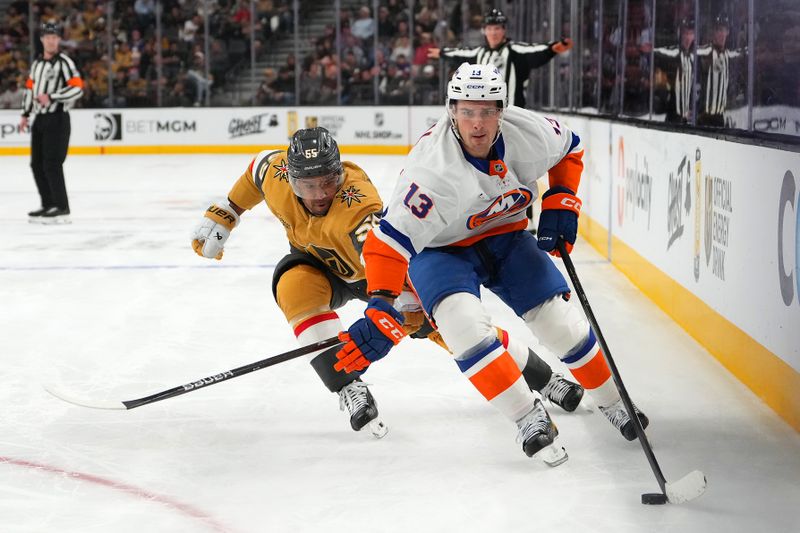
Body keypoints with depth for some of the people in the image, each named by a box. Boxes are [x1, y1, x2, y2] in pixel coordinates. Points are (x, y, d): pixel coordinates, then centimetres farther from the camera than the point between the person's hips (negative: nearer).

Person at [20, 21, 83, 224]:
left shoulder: (64, 62, -9)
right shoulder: (36, 63, 15)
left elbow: (77, 88, -18)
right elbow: (30, 89, 24)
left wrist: (51, 97, -21)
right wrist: (25, 114, 20)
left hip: (57, 118, -8)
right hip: (40, 118, 8)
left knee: (52, 164, -13)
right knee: (37, 164, 10)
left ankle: (62, 209, -9)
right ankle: (49, 205, 20)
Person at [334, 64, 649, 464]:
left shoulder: (530, 133, -21)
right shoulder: (433, 168, -36)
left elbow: (569, 148, 4)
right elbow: (392, 240, -38)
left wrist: (561, 202, -5)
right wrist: (380, 307, -48)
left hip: (505, 236, 4)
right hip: (440, 248, -4)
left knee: (560, 321, -2)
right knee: (463, 320, -30)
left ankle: (613, 403, 24)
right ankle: (528, 417, -18)